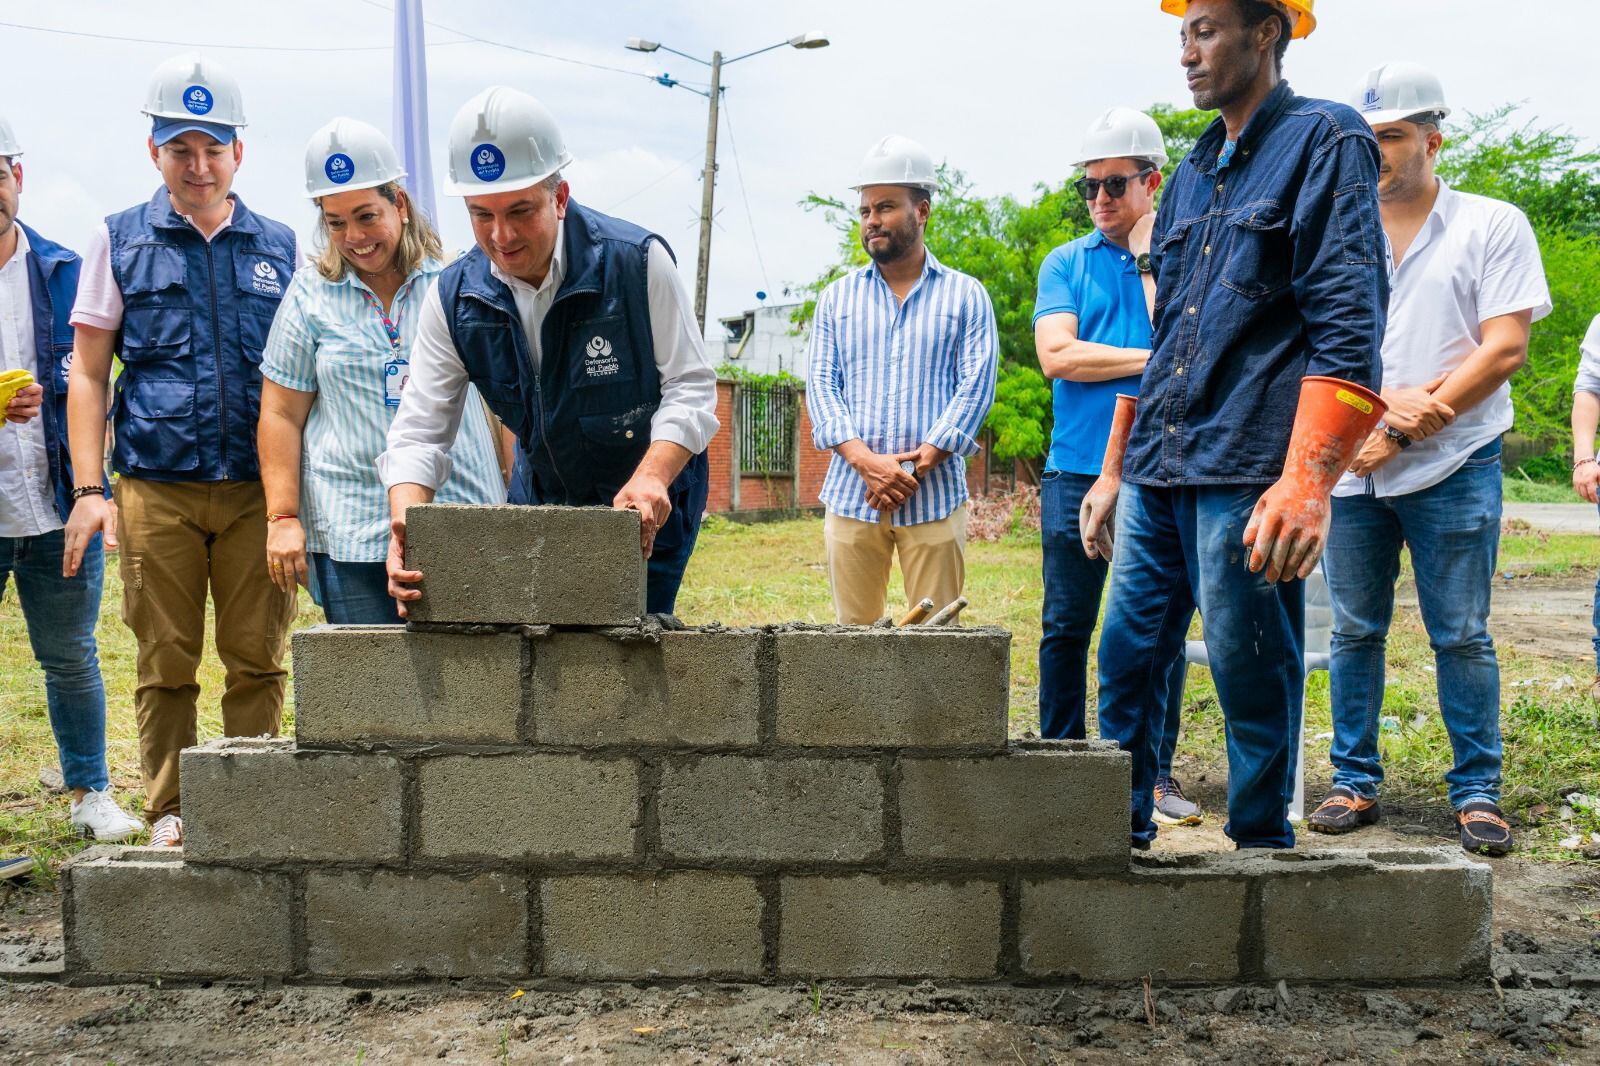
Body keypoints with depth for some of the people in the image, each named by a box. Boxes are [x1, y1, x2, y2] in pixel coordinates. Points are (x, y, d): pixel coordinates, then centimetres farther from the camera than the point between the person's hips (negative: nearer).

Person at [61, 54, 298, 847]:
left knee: (258, 659, 3)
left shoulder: (279, 246, 11)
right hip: (157, 488, -1)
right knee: (166, 663, 3)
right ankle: (171, 812, 14)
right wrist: (88, 489, -3)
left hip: (257, 487, 1)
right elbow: (88, 372, 6)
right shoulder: (120, 241, 8)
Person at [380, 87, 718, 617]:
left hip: (647, 506, -4)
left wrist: (651, 477, -34)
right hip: (540, 497, 4)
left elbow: (690, 385, -17)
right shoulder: (453, 298, -11)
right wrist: (407, 524, -30)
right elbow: (419, 429, -11)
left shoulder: (639, 262, -21)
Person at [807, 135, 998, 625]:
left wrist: (919, 462, -13)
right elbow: (821, 384, 7)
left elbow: (976, 387, 0)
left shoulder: (965, 295, 8)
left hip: (935, 497, -2)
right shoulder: (838, 297, 15)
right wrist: (864, 459, -11)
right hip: (851, 496, 2)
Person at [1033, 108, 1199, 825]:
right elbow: (1057, 355, -5)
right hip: (1078, 469, 0)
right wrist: (1151, 360, -6)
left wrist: (1150, 263, -7)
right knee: (1066, 626, 3)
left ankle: (1155, 772, 11)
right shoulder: (1065, 264, 10)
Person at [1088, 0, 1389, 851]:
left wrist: (1307, 480, -21)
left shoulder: (1324, 141, -3)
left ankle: (1262, 851, 12)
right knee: (1128, 656, 8)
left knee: (1251, 673, -1)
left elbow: (1347, 326, -12)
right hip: (1157, 475, 7)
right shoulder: (1193, 172, 19)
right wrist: (1116, 471, 20)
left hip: (1246, 475, -7)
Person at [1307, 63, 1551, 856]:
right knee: (1355, 632, 7)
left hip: (1453, 469, -3)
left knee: (1462, 636, -1)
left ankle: (1477, 793, 7)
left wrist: (1407, 431, -12)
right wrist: (1388, 399, -13)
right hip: (1351, 470, 3)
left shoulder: (1492, 227, 2)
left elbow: (1505, 349, -7)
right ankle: (1355, 783, 15)